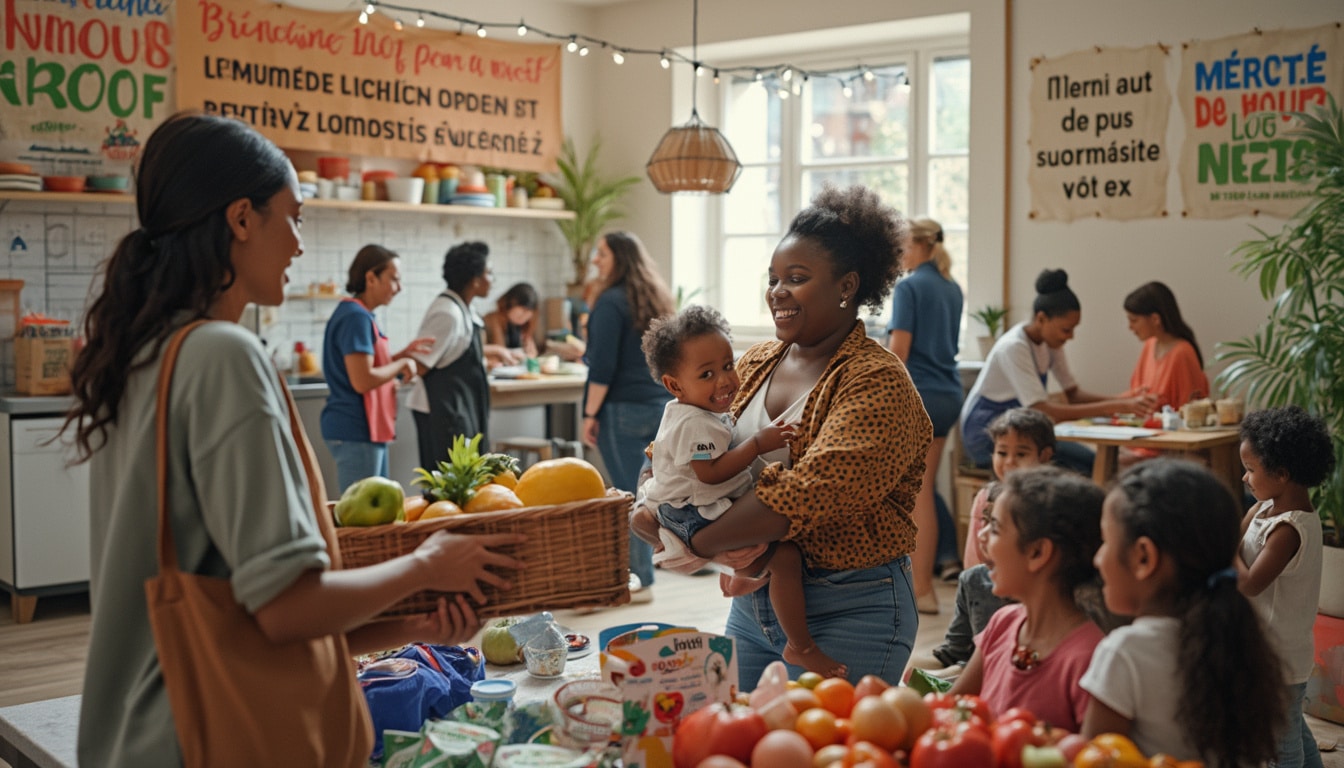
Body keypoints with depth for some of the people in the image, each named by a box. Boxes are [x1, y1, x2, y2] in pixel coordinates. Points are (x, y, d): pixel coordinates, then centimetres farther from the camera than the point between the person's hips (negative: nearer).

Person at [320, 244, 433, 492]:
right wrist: (402, 365, -11)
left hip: (370, 430, 11)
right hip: (356, 432, -11)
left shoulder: (363, 316, 14)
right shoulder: (356, 317, -18)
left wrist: (404, 354, 10)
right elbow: (363, 381, -24)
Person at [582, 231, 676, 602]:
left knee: (630, 493, -3)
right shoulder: (656, 299, 13)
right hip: (661, 405, 8)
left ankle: (640, 580, 1)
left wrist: (590, 414, -11)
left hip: (624, 408, -8)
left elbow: (603, 365, -16)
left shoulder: (611, 302, -12)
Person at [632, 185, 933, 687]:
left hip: (848, 613, -7)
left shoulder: (878, 383, -16)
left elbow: (807, 495, -26)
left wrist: (695, 543, -21)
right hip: (751, 602, 7)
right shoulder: (754, 365, 8)